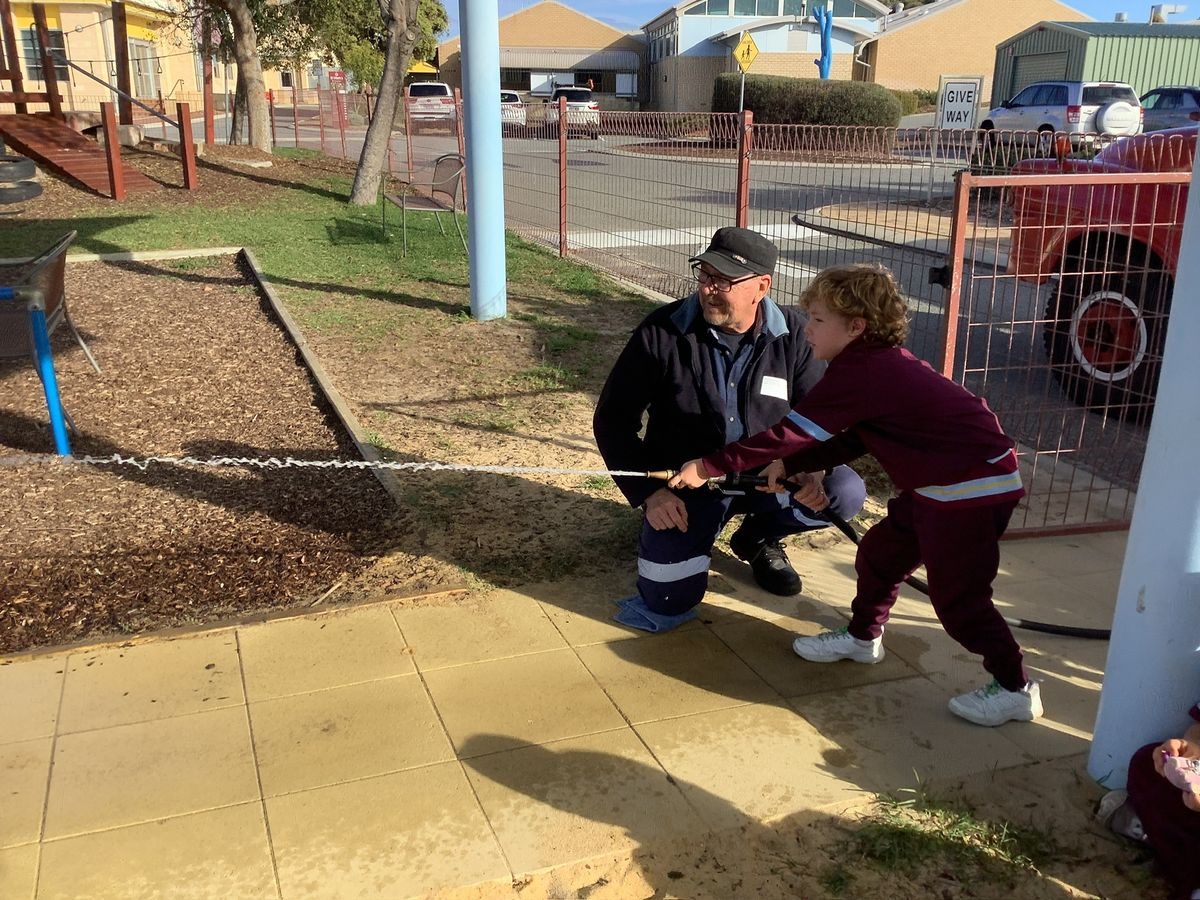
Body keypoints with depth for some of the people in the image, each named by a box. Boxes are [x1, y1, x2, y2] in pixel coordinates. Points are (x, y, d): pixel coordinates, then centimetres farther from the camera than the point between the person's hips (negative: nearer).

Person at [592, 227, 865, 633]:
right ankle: (703, 527, 19)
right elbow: (612, 420, -9)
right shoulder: (662, 331, -16)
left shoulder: (792, 333, -10)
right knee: (669, 599, -16)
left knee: (845, 492, -22)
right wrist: (648, 492, -18)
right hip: (683, 482, -2)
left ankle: (758, 537, 10)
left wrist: (809, 470, -25)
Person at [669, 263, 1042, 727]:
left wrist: (709, 465, -13)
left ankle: (1015, 689, 13)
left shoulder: (857, 375, -21)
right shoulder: (882, 361, 9)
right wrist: (787, 467, 4)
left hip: (972, 487, -10)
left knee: (957, 597, -1)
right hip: (940, 482, 10)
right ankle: (863, 637, 36)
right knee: (879, 554, 18)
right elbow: (850, 443, 12)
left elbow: (788, 434, -19)